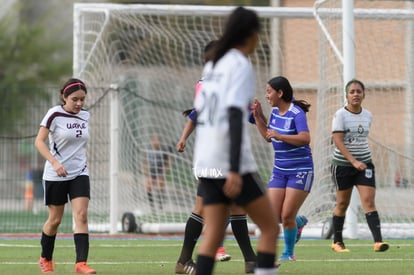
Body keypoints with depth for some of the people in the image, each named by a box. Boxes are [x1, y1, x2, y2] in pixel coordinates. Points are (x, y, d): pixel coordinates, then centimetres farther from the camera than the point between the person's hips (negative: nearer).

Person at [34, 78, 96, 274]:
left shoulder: (85, 115, 6)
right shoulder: (54, 114, -11)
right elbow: (39, 141, -14)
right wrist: (55, 162, -25)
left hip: (79, 173, 4)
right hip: (55, 175, -4)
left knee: (81, 216, -12)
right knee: (55, 219, 6)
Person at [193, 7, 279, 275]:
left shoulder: (213, 64, 14)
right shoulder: (241, 65, -10)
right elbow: (235, 116, -19)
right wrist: (234, 170, -23)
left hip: (206, 162, 7)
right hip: (231, 162, -7)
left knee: (213, 235, 4)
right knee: (270, 227, 2)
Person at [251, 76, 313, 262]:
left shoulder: (296, 114, -16)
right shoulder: (275, 111, 7)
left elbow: (305, 138, -29)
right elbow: (268, 136, 21)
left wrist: (279, 136, -31)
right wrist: (258, 116, 10)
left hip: (300, 170, -7)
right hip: (279, 170, 7)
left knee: (287, 216, -8)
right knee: (273, 216, -3)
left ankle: (289, 253, 11)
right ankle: (299, 222, 29)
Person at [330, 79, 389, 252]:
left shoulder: (368, 115, 6)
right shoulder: (340, 115, -10)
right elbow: (338, 141, -17)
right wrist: (354, 161, -24)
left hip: (364, 163, 3)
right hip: (343, 165, -3)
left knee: (369, 201, -10)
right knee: (342, 203, 6)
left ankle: (378, 241, -20)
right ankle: (337, 242, 22)